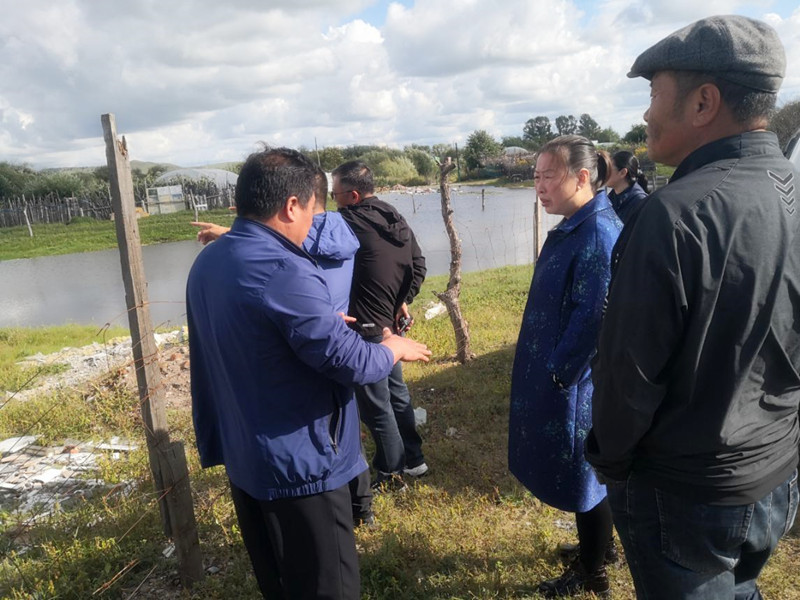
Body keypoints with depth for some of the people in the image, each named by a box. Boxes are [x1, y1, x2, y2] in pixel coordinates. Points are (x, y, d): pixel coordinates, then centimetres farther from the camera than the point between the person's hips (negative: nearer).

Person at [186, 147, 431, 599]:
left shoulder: (207, 263, 3)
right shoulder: (283, 271, -27)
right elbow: (349, 361, -24)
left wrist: (322, 322, 18)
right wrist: (395, 348, -4)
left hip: (241, 456, 9)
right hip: (298, 463, -9)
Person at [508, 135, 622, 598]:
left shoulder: (599, 233, -22)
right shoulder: (574, 227, 7)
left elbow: (593, 316, -25)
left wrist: (560, 373, -17)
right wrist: (550, 369, 14)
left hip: (574, 382, -9)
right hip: (555, 373, 9)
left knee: (583, 472, 8)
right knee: (576, 469, 23)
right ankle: (595, 547, 44)